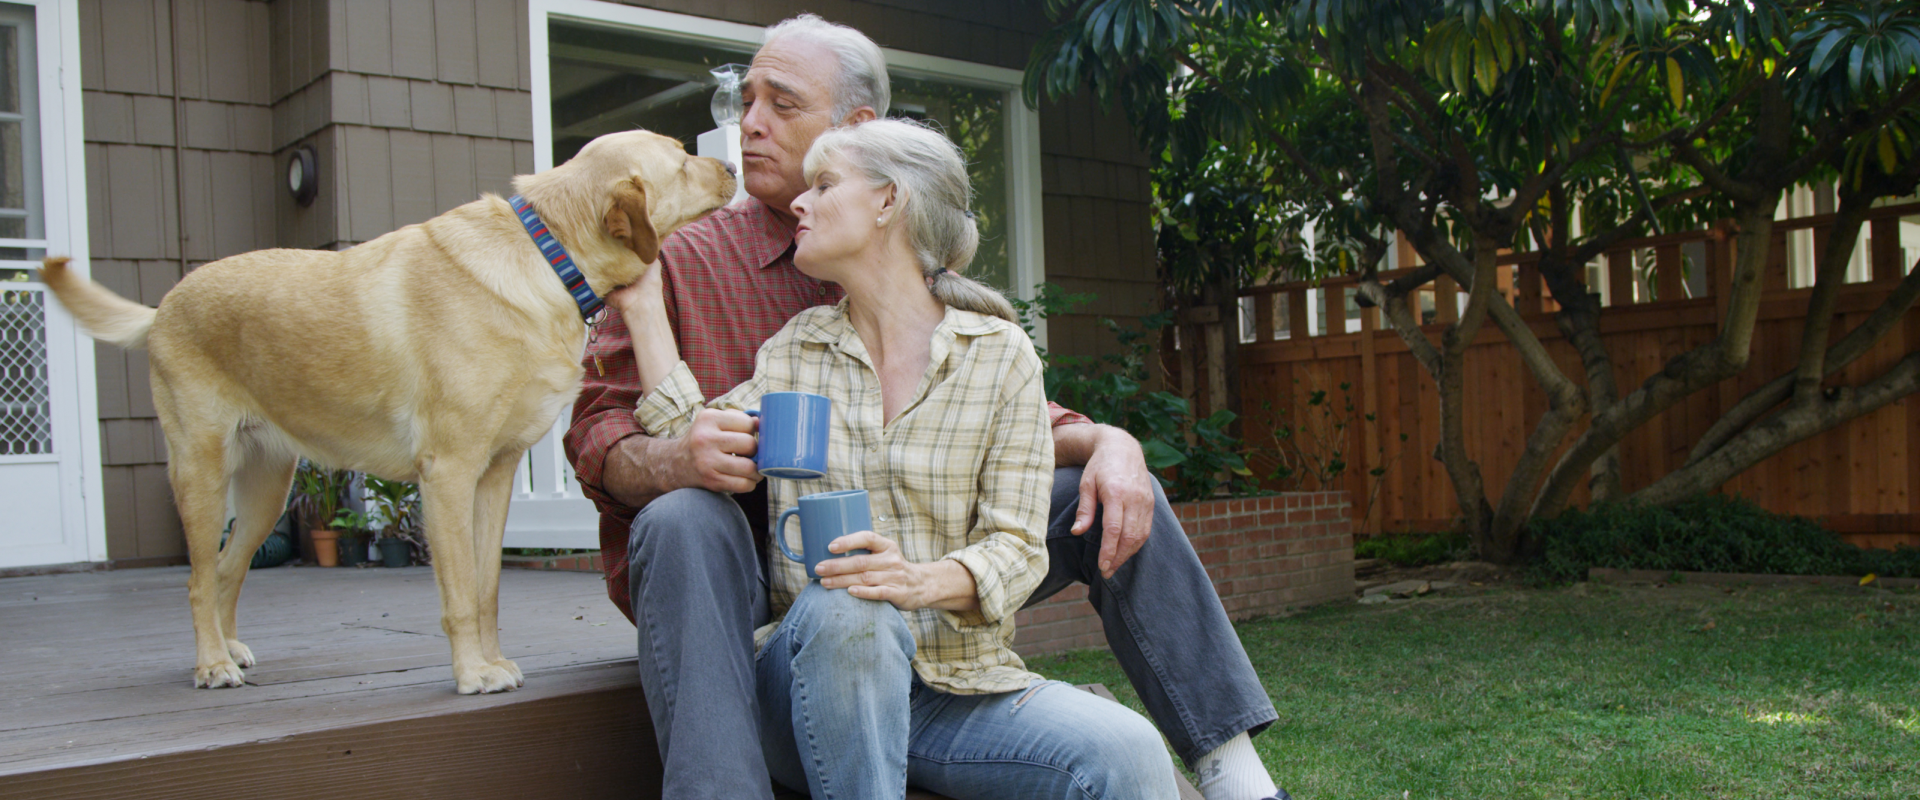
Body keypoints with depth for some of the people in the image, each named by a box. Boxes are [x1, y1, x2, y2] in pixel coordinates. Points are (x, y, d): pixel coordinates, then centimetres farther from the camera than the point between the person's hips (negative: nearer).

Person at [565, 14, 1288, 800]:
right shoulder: (681, 262, 0)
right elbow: (598, 434, -6)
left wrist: (1107, 442, -12)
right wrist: (676, 459, -30)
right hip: (747, 580, -3)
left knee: (1109, 494, -6)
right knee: (683, 520, -37)